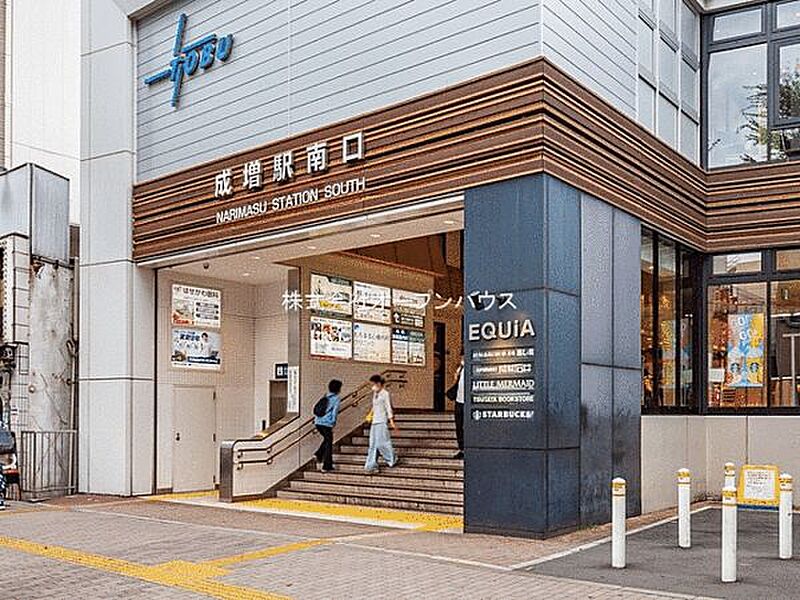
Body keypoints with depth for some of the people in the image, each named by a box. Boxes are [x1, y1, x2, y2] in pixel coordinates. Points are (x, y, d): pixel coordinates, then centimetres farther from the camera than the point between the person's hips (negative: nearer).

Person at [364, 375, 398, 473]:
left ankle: (392, 459, 13)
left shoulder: (385, 394, -8)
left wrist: (391, 421, -13)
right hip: (375, 421, 8)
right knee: (373, 444, 4)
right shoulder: (375, 394, 14)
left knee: (382, 443, -6)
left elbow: (388, 408, -10)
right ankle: (371, 465, 4)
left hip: (382, 422, -8)